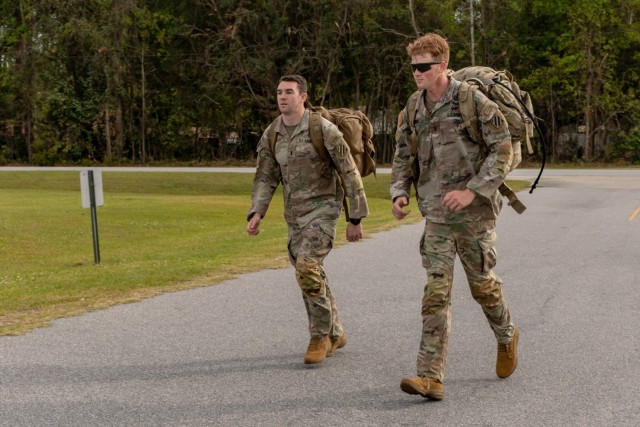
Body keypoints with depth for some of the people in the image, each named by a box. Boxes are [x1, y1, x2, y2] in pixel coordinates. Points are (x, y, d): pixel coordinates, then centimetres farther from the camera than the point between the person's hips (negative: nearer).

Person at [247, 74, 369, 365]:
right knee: (310, 276, 9)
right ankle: (333, 335, 27)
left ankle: (320, 336, -9)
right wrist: (255, 215, -13)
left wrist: (356, 219, -11)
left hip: (323, 209, -6)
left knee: (306, 267, -24)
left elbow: (350, 174, -12)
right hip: (295, 214, 7)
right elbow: (265, 180, 4)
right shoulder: (271, 135, 2)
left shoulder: (323, 129, -17)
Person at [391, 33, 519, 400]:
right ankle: (431, 377, -8)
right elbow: (404, 158, 14)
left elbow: (503, 149, -12)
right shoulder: (412, 110, 6)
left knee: (482, 284, 12)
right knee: (436, 293, -5)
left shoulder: (473, 101, -11)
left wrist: (472, 190, -21)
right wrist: (400, 193, -5)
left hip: (475, 211, -3)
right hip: (436, 215, 4)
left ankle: (507, 336, 43)